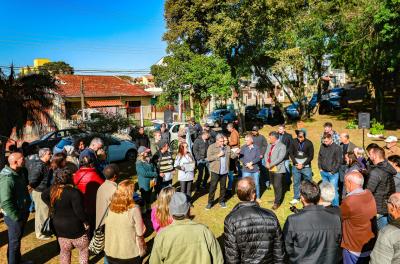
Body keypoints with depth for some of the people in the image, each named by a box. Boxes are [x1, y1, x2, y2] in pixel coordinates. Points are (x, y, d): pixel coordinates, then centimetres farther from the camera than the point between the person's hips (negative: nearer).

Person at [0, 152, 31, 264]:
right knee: (14, 241, 9)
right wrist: (17, 217, -21)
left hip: (22, 212, 9)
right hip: (13, 216, -9)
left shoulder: (20, 172, 2)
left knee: (18, 238, 24)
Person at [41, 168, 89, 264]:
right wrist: (85, 221, -12)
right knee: (84, 250, 15)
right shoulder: (74, 192, -27)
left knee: (64, 251, 23)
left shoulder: (53, 189, -4)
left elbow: (43, 196, 18)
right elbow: (79, 211, -27)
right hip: (74, 227, -7)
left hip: (59, 227, 7)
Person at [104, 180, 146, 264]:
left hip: (111, 252, 4)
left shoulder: (111, 206, -10)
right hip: (130, 254, -4)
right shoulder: (134, 209, -22)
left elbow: (108, 229, 0)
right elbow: (140, 232, -16)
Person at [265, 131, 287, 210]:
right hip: (271, 169, 7)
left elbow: (280, 158, -20)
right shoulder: (269, 145, 11)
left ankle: (277, 202, 3)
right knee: (274, 185, 16)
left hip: (278, 169, -7)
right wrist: (267, 162, -9)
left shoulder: (282, 146, -12)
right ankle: (277, 199, 31)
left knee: (277, 186, -5)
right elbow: (266, 154, 11)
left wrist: (271, 165, -19)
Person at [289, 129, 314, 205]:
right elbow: (291, 153, 3)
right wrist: (296, 163, -5)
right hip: (296, 166, 2)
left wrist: (303, 165, -8)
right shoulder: (294, 142, -3)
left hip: (306, 167, -2)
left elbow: (311, 156, -3)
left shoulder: (309, 143, -7)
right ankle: (296, 198, 19)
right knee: (296, 182, 8)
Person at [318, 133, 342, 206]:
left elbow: (339, 161, -11)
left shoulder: (337, 148, -11)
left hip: (333, 173, -5)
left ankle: (335, 206, 9)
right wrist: (320, 168, 7)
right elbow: (319, 157, 16)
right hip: (323, 173, 5)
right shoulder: (322, 146, 4)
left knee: (334, 190, -2)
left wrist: (333, 171, -11)